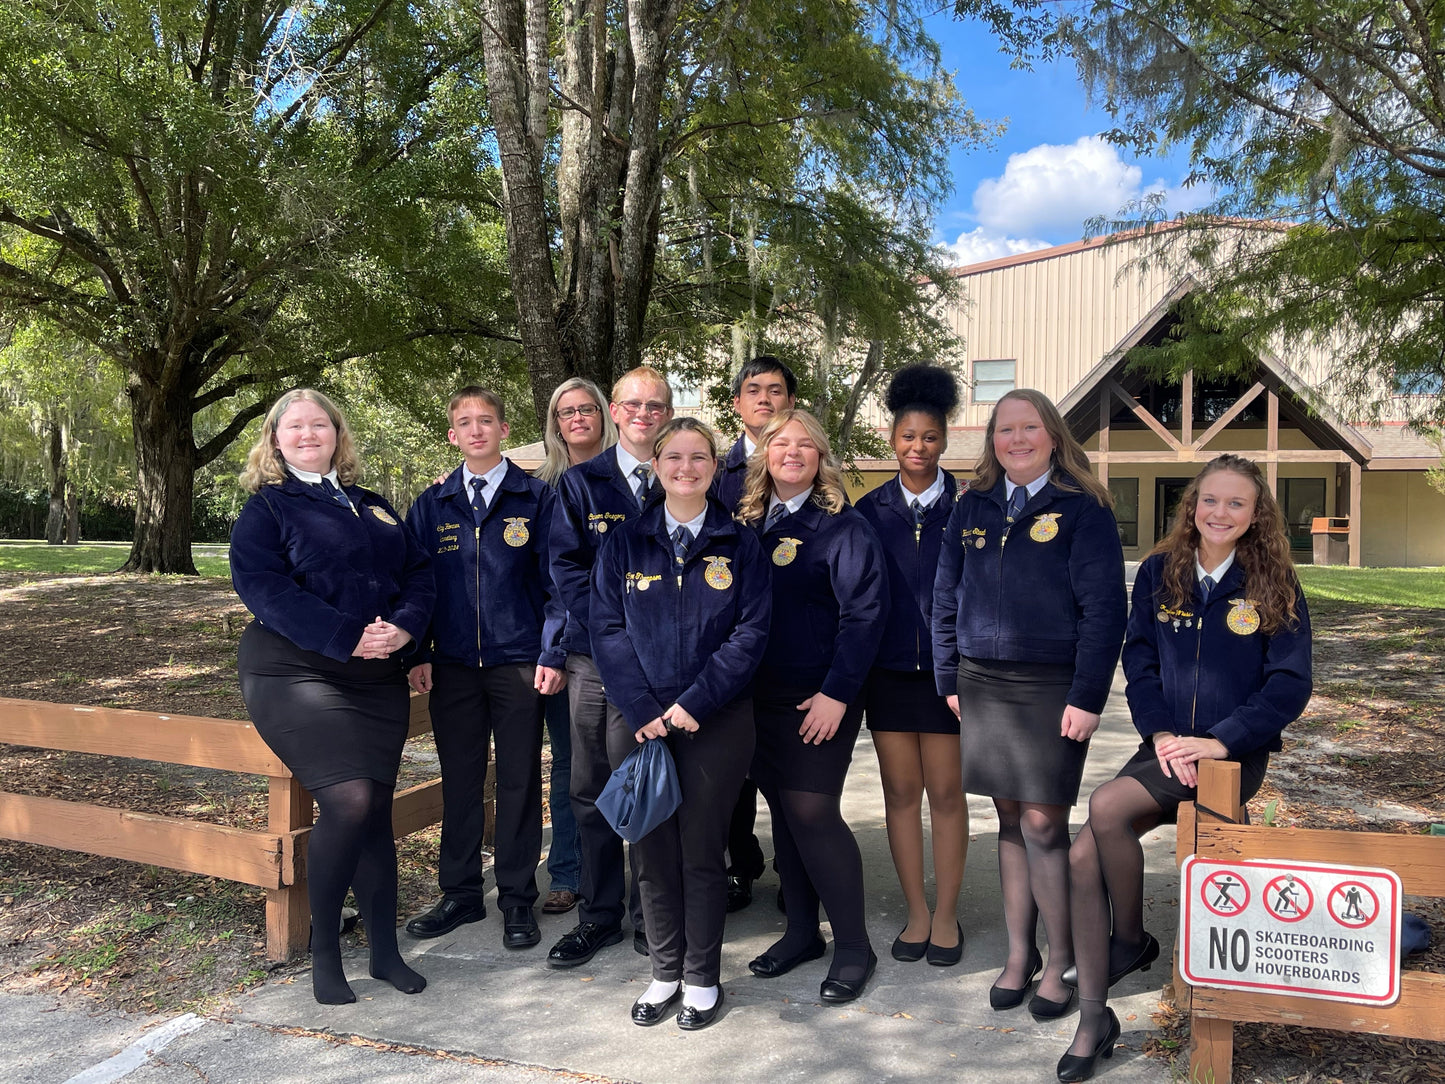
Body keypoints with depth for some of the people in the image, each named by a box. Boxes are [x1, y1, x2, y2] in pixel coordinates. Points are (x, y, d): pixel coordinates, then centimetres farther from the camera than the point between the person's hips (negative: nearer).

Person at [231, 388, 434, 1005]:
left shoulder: (372, 507, 17)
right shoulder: (265, 508, 2)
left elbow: (418, 572, 9)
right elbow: (263, 588, -13)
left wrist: (403, 627, -12)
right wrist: (350, 638, -22)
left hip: (378, 677, 5)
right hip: (295, 672, -5)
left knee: (375, 810, 5)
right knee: (350, 802, -17)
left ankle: (385, 950, 18)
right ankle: (323, 951, 3)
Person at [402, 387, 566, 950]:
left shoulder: (536, 498, 1)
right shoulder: (431, 505, 9)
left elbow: (555, 580, -1)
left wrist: (552, 654, -8)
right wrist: (418, 654, 1)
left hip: (518, 663, -2)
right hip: (453, 665, 3)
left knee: (518, 781, 5)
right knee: (459, 779, 10)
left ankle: (517, 900, 18)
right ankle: (460, 893, 24)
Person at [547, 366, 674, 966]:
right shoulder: (580, 482, 8)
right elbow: (566, 566, 1)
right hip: (596, 655, 1)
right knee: (592, 789, 7)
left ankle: (652, 919, 19)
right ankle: (599, 916, 22)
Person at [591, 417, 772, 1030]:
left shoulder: (739, 545, 2)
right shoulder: (626, 543, 6)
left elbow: (752, 630, -4)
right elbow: (607, 627, 1)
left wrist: (695, 703, -13)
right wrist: (642, 709, -10)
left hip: (716, 721, -1)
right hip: (638, 720, 2)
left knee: (702, 848, 5)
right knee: (651, 848, 8)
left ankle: (702, 978, 21)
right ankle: (665, 972, 25)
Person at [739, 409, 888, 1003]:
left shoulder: (843, 526, -7)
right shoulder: (749, 522, 10)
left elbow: (865, 612, -13)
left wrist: (837, 693, -18)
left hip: (819, 698, -5)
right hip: (761, 695, 6)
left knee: (812, 814, -6)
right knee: (784, 813, 12)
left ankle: (853, 948, 11)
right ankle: (801, 931, 28)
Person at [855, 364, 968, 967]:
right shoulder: (871, 509, 6)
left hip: (947, 668, -2)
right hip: (888, 668, 2)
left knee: (946, 792, 5)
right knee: (901, 790, 7)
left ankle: (946, 915, 19)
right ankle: (916, 913, 21)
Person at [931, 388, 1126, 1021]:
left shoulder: (1082, 510, -4)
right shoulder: (971, 509, 9)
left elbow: (1104, 608, -8)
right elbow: (947, 598, 13)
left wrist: (1087, 698, -13)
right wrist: (949, 682, 9)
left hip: (1051, 687, -4)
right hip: (982, 684, 4)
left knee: (1043, 825, -2)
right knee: (1009, 821, 12)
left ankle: (1060, 964, 15)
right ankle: (1019, 954, 24)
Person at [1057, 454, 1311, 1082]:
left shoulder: (1274, 586, -3)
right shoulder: (1158, 574, 6)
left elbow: (1289, 685, -7)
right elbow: (1139, 664, 7)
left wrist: (1220, 741, -17)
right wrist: (1161, 733, -8)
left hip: (1235, 753, -4)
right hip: (1166, 747, 4)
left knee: (1108, 807, -28)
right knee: (1083, 857, -14)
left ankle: (1130, 943, -1)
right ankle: (1093, 1019, 0)